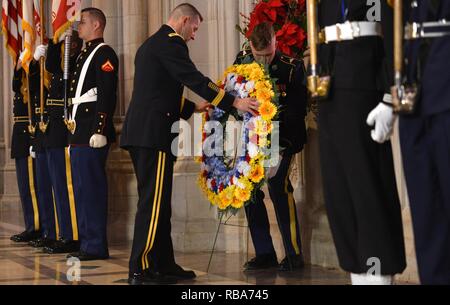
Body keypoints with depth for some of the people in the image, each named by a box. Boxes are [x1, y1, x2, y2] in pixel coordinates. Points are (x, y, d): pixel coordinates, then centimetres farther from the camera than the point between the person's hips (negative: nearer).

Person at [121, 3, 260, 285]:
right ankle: (141, 270, -10)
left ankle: (164, 264, 14)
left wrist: (192, 107, 24)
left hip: (141, 132, 10)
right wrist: (235, 102, -15)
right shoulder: (170, 42, -8)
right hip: (154, 134, -10)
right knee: (153, 202, -9)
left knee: (156, 201, 11)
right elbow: (195, 79, -17)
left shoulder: (151, 45, 23)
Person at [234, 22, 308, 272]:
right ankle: (264, 253, 11)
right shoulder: (242, 62, 3)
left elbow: (299, 108, -11)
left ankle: (294, 254, -10)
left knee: (278, 185, -18)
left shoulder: (291, 67, -10)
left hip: (282, 138, -5)